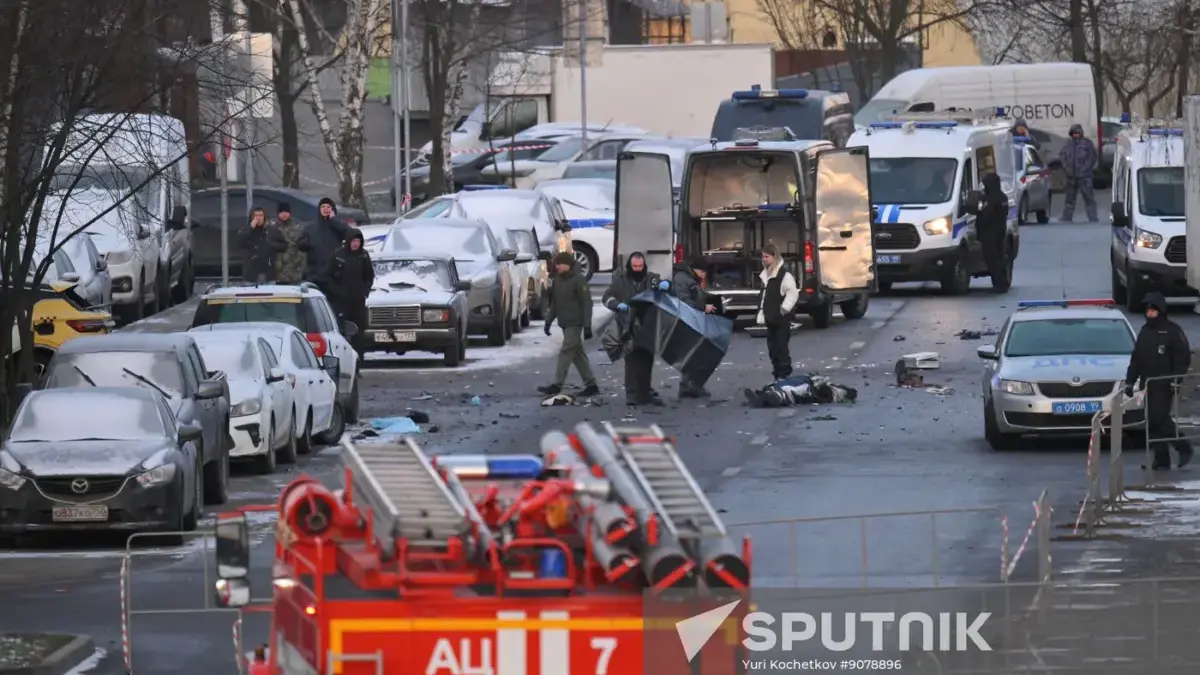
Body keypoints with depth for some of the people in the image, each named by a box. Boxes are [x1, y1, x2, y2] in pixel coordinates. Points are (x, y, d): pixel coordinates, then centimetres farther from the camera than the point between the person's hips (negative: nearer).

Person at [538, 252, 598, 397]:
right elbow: (554, 302, 19)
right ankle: (591, 384, 15)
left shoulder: (578, 280, -12)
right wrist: (549, 321, 15)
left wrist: (587, 326, -17)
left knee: (566, 352, -11)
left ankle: (557, 384, -12)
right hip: (565, 323, 8)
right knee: (578, 354, 10)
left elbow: (586, 303, -13)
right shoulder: (558, 280, 11)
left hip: (575, 323, -8)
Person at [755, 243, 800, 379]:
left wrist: (783, 309, -13)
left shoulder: (784, 275, -14)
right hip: (770, 318, 9)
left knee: (782, 347, -7)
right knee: (772, 348, 11)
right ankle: (777, 374, 18)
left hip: (782, 319, -9)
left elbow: (793, 294, -15)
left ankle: (784, 374, -3)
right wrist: (761, 315, 17)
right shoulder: (765, 274, 13)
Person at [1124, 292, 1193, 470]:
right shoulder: (1144, 332, 17)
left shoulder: (1172, 331, -4)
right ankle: (1161, 459, 6)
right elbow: (1136, 359, 22)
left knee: (1159, 418, -15)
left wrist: (1176, 379, -19)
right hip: (1148, 385, 7)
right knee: (1153, 422, 3)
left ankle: (1183, 447, 0)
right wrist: (1130, 381, 15)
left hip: (1164, 386, -7)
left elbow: (1183, 358, -8)